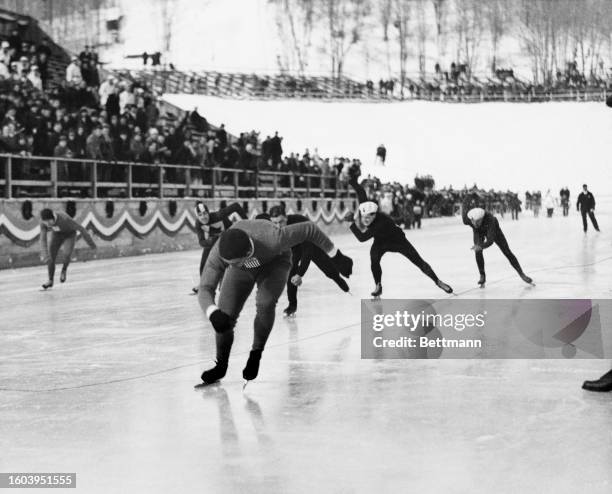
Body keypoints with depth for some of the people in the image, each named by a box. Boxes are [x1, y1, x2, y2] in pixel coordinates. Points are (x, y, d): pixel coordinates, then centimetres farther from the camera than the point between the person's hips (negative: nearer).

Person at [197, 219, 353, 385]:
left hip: (274, 262, -2)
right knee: (225, 317, -10)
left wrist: (336, 256, -22)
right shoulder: (218, 253, -37)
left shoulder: (272, 240, -45)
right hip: (242, 271, 2)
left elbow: (309, 229, -32)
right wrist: (213, 313, -58)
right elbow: (205, 290, -35)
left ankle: (256, 355, -2)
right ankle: (221, 366, 18)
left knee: (265, 304, -29)